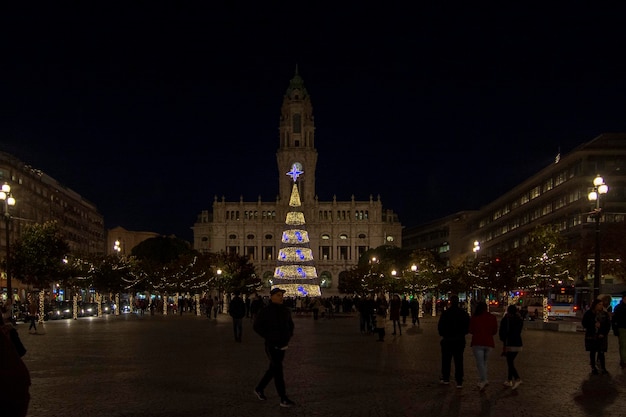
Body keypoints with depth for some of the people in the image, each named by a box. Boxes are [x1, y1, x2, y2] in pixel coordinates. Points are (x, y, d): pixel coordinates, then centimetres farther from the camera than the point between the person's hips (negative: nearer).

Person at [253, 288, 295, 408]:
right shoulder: (266, 311, -11)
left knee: (273, 369, 16)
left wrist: (289, 335, 10)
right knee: (278, 370, -7)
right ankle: (283, 399, -4)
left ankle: (259, 389, 35)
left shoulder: (286, 310, 8)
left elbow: (290, 324, 24)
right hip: (272, 345, -7)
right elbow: (256, 326, -9)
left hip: (282, 345, 7)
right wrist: (268, 336, -12)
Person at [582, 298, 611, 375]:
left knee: (601, 353, -3)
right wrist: (594, 325, -14)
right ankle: (593, 368, 14)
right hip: (591, 336, 0)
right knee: (592, 353, 5)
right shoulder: (588, 313, 0)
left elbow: (608, 325, 4)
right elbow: (584, 324, 0)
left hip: (601, 336, 0)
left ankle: (603, 368, 6)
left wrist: (603, 333, -8)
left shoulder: (605, 314, 4)